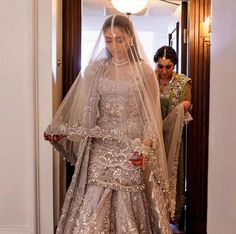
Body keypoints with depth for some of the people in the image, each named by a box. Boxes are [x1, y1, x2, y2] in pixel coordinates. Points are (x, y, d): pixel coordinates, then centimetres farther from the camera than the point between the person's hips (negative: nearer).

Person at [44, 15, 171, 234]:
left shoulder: (143, 70, -1)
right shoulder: (95, 68, 6)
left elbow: (152, 115, -1)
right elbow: (84, 109, 11)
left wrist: (146, 146, -15)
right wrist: (60, 130, 2)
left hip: (132, 146, -2)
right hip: (101, 144, 2)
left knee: (129, 204, 1)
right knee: (93, 203, -3)